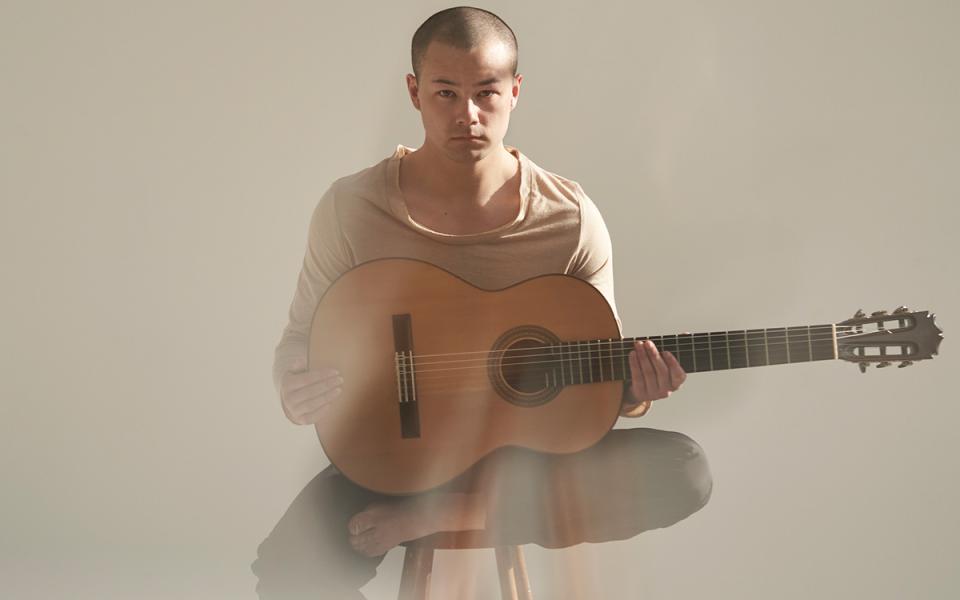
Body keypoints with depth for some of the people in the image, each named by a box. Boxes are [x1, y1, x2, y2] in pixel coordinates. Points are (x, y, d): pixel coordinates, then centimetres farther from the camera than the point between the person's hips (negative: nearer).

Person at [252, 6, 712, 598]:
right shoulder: (353, 207, -8)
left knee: (685, 472, -25)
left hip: (528, 445, 3)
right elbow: (301, 346, 1)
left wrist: (630, 389, -21)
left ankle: (446, 513, -20)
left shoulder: (571, 218, -7)